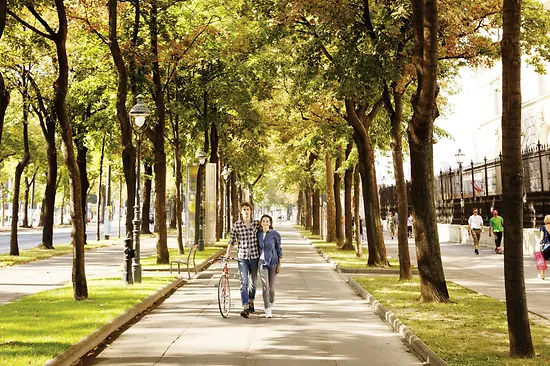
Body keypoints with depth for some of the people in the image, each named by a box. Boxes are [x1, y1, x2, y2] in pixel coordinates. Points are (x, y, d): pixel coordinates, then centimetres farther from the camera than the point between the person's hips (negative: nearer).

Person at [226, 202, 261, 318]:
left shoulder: (257, 223, 1)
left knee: (253, 282, 15)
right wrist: (227, 253, -7)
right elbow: (231, 241, 3)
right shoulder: (236, 225, -3)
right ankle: (245, 308, -14)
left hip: (255, 256, 2)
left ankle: (251, 303, 34)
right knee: (244, 282, -11)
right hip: (242, 257, -2)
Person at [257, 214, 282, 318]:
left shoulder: (275, 234, -6)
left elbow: (279, 249, -2)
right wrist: (255, 262, 14)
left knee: (271, 286, 8)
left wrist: (279, 264, -5)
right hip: (262, 262, 1)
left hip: (273, 262, -1)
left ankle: (271, 305, 36)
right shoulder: (258, 234, 3)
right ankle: (267, 311, -9)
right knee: (265, 286, -11)